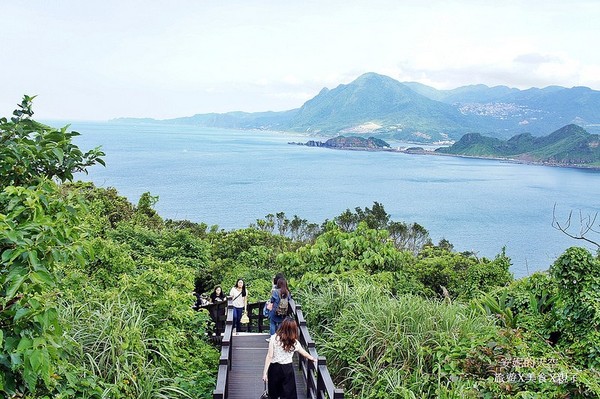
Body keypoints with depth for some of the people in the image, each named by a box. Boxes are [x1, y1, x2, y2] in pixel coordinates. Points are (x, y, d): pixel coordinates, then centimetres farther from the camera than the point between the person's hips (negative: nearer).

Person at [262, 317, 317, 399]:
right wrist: (313, 359, 30)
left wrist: (265, 372, -7)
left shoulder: (274, 338, -13)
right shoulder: (294, 342, -7)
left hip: (274, 368, 0)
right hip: (287, 369, 0)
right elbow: (304, 353, 11)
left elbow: (269, 356, -14)